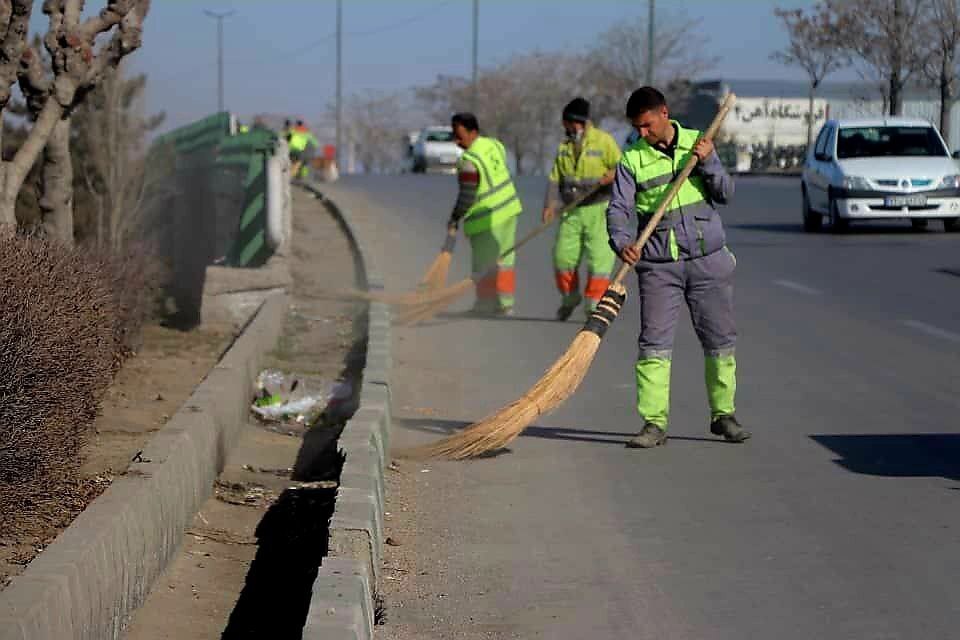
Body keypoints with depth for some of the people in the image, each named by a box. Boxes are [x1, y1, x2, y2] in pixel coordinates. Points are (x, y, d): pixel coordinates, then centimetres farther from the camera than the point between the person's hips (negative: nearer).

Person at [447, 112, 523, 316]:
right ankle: (506, 305, 21)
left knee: (484, 265, 5)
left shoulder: (469, 162, -25)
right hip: (508, 209, 8)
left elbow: (467, 197, -23)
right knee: (504, 260, 16)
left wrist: (455, 219, -7)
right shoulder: (495, 144, -1)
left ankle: (487, 305, 13)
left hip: (486, 219, -8)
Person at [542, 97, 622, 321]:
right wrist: (550, 204, -1)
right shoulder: (564, 147, 12)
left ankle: (594, 304, -2)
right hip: (572, 212, 5)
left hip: (599, 210, -5)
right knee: (563, 256, 5)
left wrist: (612, 175, -27)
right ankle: (569, 297, 28)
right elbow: (555, 179, 12)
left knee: (599, 258, -10)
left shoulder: (604, 141, -4)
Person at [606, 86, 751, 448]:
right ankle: (654, 423, -4)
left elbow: (725, 193, 2)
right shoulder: (632, 160, 2)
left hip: (707, 260, 1)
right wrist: (622, 243, -25)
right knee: (654, 342, -7)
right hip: (658, 266, -1)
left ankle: (723, 415, 18)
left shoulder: (697, 142, 6)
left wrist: (707, 162, -15)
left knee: (720, 338, 5)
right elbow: (618, 210, -6)